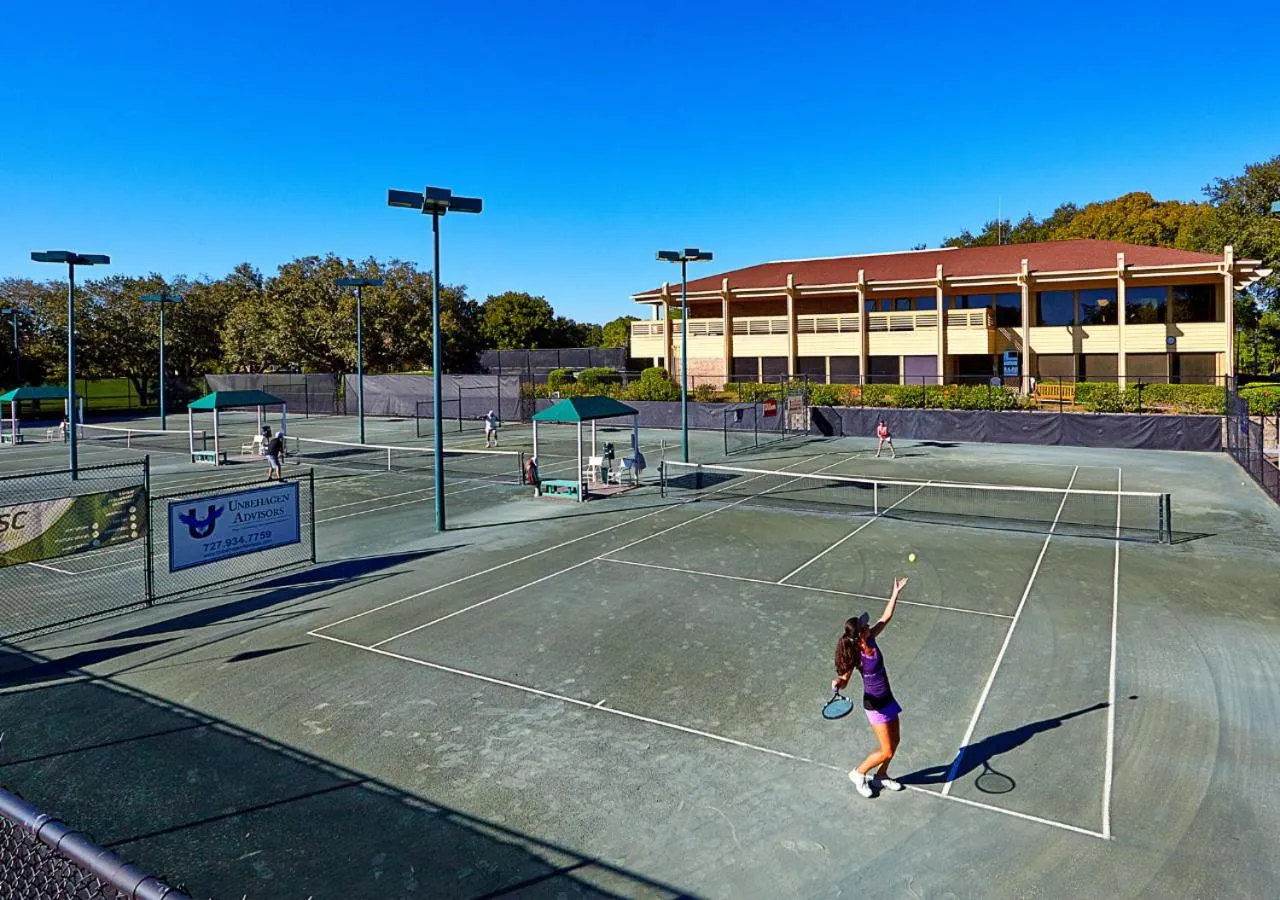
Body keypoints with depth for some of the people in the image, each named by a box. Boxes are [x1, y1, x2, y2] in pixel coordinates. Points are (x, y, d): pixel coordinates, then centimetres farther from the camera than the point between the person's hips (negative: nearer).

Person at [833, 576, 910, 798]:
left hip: (887, 699, 8)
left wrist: (895, 592, 2)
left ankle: (880, 776, 39)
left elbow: (886, 617, 2)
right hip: (875, 705, -8)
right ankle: (858, 773, 21)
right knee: (886, 751, -1)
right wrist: (837, 683, -43)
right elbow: (844, 680, -20)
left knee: (894, 741, 19)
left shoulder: (870, 640, -7)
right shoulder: (855, 656, -25)